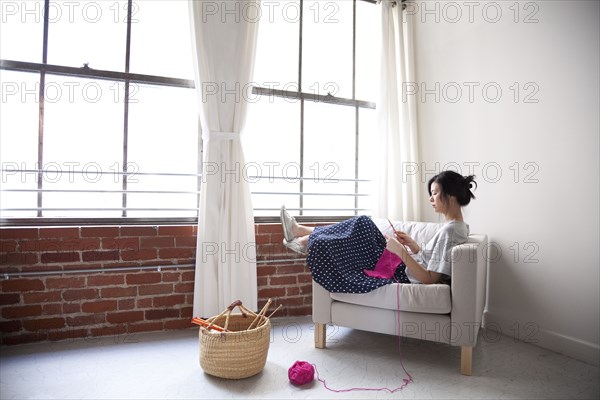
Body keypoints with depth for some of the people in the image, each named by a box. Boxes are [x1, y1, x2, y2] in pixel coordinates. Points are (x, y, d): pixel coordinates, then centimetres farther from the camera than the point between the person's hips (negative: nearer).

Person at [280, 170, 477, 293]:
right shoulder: (458, 225, 6)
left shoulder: (450, 231, -24)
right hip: (409, 269, 9)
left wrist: (401, 251, -25)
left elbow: (430, 278, -26)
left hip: (404, 275, -9)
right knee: (362, 226, 5)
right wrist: (412, 244, 3)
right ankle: (300, 230, 15)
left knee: (358, 233, -4)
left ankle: (308, 243, 18)